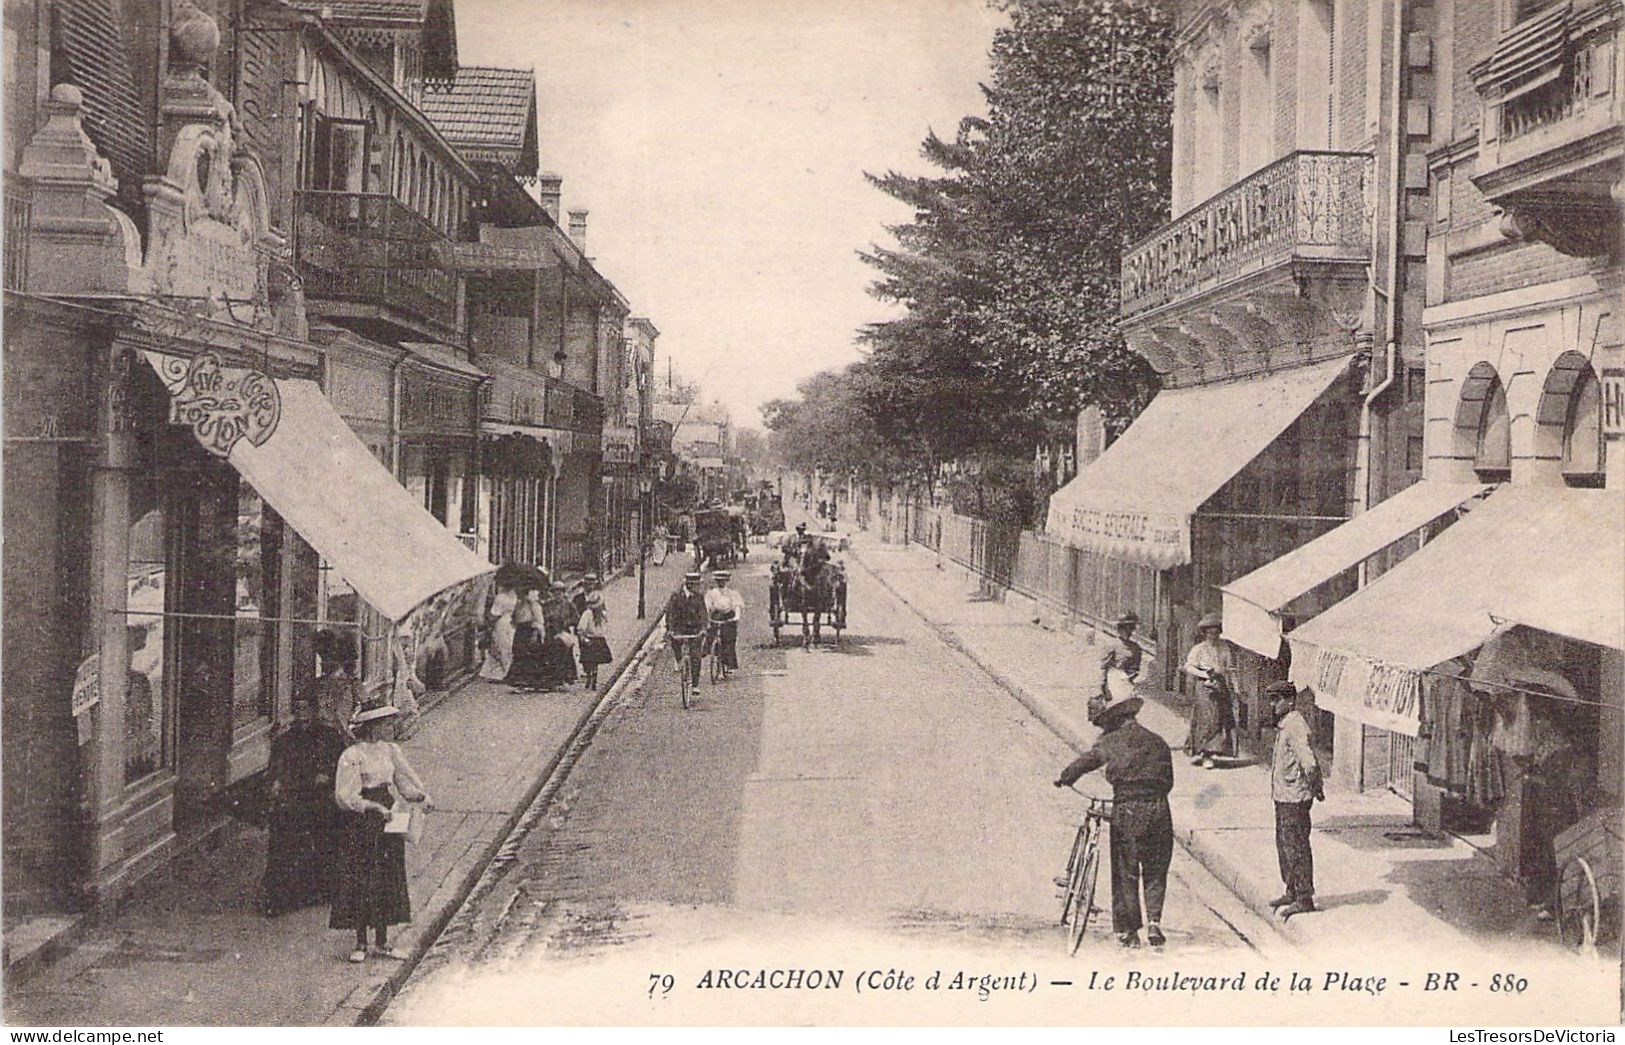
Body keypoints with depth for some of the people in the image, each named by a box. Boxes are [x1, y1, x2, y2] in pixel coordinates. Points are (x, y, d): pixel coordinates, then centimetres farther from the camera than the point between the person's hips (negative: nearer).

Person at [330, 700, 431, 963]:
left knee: (388, 881, 9)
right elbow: (344, 796, -19)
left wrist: (421, 796, -6)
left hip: (387, 823, 6)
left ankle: (382, 942, 19)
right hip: (359, 826, -6)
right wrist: (374, 807, -29)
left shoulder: (390, 750, 9)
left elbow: (405, 779, 13)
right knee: (359, 883, 0)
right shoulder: (352, 756, -13)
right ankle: (361, 944, 11)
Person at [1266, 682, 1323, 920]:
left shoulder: (1296, 725, -20)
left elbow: (1309, 762, -27)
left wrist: (1315, 788, -16)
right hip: (1283, 796, 10)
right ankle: (1292, 891, 30)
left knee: (1296, 847, -3)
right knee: (1284, 844, 18)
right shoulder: (1284, 724, 12)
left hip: (1294, 798, -10)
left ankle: (1304, 899, 5)